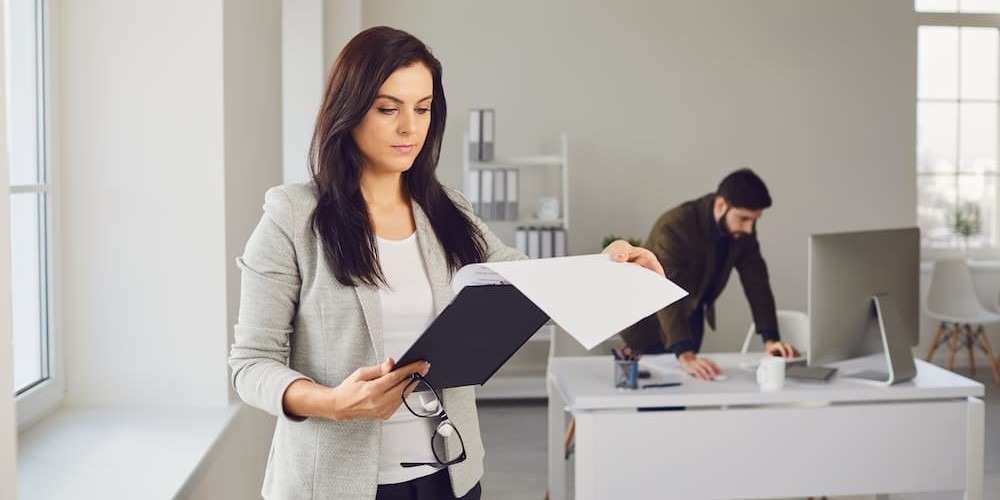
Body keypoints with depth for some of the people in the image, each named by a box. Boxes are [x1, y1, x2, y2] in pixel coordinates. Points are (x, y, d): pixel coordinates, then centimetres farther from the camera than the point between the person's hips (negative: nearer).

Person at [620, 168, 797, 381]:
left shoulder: (742, 228, -15)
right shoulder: (674, 228, -35)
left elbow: (756, 280, -12)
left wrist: (771, 338, -23)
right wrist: (686, 357, -55)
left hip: (692, 318, 6)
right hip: (652, 322, -6)